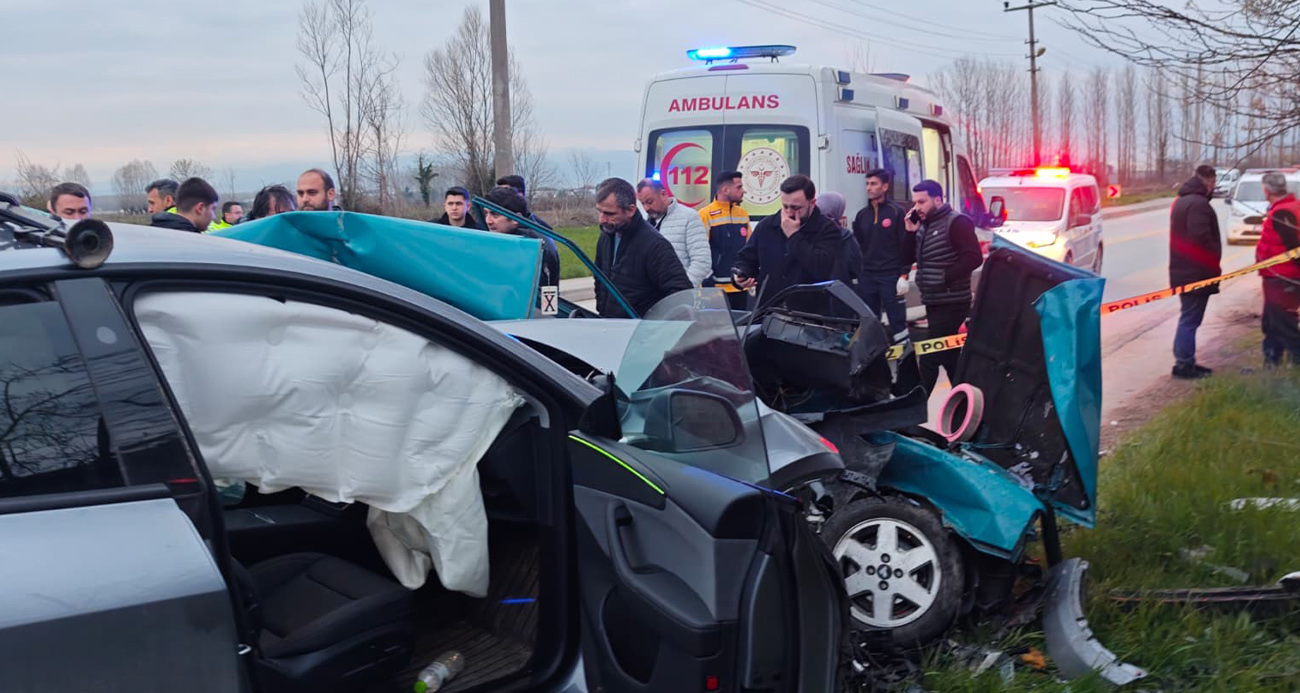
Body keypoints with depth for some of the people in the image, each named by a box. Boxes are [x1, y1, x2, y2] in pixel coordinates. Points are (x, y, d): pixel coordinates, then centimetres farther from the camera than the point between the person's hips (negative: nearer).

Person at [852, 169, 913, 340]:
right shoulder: (862, 215, 12)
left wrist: (904, 274, -11)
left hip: (891, 276, -5)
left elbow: (907, 244, -6)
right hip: (867, 276, 5)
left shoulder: (896, 212, -3)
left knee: (898, 322, -3)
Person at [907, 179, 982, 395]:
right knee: (950, 357, 15)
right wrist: (910, 233, -1)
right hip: (934, 303, 9)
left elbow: (974, 257, -20)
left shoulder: (956, 222, -12)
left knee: (929, 358, -10)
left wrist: (945, 277, -21)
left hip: (951, 304, -9)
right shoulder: (924, 225, 14)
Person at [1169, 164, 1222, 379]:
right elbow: (1202, 239, -24)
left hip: (1183, 271, 10)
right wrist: (1214, 266, -13)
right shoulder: (1198, 204, -18)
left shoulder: (1182, 201, 16)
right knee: (1190, 319, -5)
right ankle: (1184, 364, -1)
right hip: (1196, 272, -10)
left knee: (1189, 318, 15)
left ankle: (1186, 361, 19)